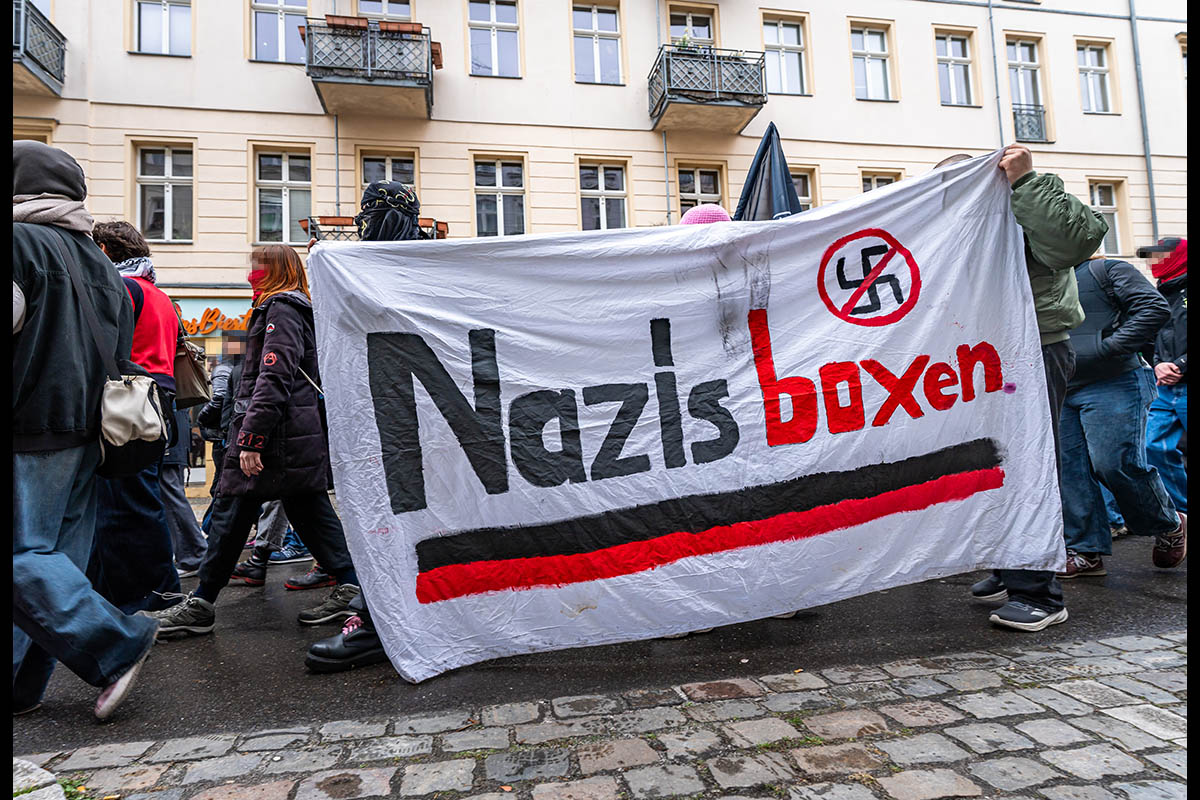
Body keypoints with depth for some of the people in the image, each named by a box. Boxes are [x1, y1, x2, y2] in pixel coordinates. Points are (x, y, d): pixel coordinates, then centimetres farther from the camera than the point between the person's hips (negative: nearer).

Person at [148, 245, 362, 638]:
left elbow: (274, 378, -21)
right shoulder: (297, 309, 21)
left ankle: (200, 606, 10)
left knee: (231, 514, -1)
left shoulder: (281, 310, -9)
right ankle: (349, 585, 9)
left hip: (276, 438, -10)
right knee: (310, 511, 9)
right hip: (301, 437, 10)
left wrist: (251, 437, -23)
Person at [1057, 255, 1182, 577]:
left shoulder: (1109, 269, 1)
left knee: (1114, 463, -9)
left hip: (1113, 386, -6)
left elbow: (1156, 308, -11)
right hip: (1061, 393, 7)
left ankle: (1169, 526, 20)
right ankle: (1087, 552, 10)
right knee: (1070, 471, 1)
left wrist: (1108, 348, -18)